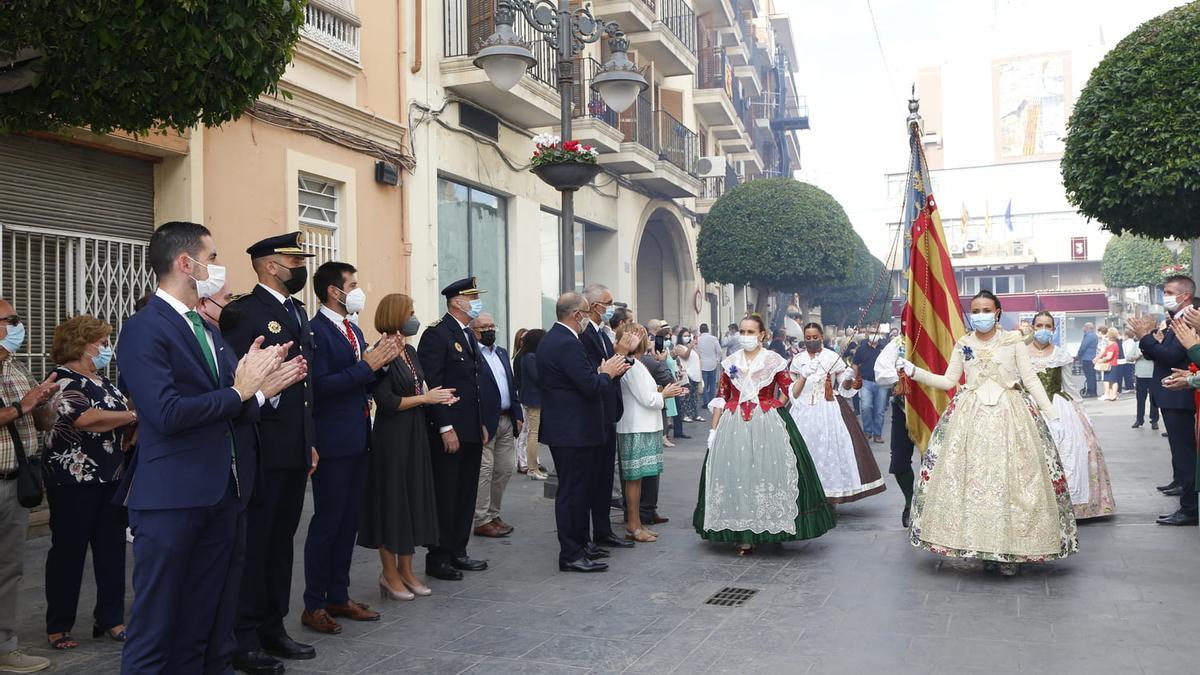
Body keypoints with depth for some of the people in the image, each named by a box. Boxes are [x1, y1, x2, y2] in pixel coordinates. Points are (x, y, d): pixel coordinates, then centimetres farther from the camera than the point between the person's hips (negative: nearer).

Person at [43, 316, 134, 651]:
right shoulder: (64, 380, -9)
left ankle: (111, 619, 15)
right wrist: (132, 416, -15)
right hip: (75, 478, -7)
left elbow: (119, 428, 21)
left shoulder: (105, 382, 16)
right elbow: (84, 419, -25)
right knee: (69, 551, 2)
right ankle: (58, 627, 12)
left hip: (112, 478, 7)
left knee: (112, 549, 7)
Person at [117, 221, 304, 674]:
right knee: (157, 622, 3)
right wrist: (239, 391, -14)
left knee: (207, 623, 16)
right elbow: (167, 414, -23)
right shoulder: (144, 329, -11)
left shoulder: (208, 329, 14)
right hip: (172, 498, -8)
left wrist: (262, 387, -5)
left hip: (224, 495, 8)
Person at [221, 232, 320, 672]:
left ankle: (272, 628, 27)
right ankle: (243, 639, 13)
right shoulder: (244, 311, -11)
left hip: (296, 449, 8)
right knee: (253, 542, 1)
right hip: (262, 450, -8)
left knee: (281, 540, 15)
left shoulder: (297, 312, 16)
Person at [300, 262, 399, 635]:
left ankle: (338, 596, 25)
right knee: (327, 522, -1)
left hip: (357, 439, 9)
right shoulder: (316, 331, -13)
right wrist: (366, 365, -21)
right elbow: (320, 385, -23)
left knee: (349, 521, 14)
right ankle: (313, 605, 11)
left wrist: (380, 363, -1)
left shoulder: (354, 331, 15)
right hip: (333, 442, -9)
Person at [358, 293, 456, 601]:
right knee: (392, 500, 1)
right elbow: (387, 402, -20)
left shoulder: (410, 351, 11)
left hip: (415, 435, 8)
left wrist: (438, 399, 0)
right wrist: (426, 398, -13)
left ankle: (406, 569, 22)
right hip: (392, 437, -8)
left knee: (414, 497, 12)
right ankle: (389, 573, 14)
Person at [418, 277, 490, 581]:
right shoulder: (436, 334, -12)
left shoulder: (469, 336, 16)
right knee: (445, 496, -1)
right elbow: (432, 385, -18)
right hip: (449, 432, -9)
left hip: (471, 431, 9)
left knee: (466, 495, 13)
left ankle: (457, 553, 23)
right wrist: (446, 428, -20)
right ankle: (438, 558, 9)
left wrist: (482, 424, 16)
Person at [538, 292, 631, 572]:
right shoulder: (569, 344, -21)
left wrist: (603, 371, 9)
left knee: (577, 488, 19)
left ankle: (579, 544, 30)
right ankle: (571, 556, 4)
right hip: (573, 431, -11)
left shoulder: (550, 339, 12)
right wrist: (607, 373, -6)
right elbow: (591, 386, -24)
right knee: (572, 490, -3)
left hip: (564, 429, 11)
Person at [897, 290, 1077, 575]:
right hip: (972, 416, 2)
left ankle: (1010, 550, 3)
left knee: (1013, 479, -5)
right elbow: (948, 381, 10)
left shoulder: (1013, 341, 3)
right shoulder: (962, 345, 10)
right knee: (973, 479, -3)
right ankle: (984, 547, 6)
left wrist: (1051, 415, -5)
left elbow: (1031, 380, 1)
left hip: (1010, 414, -2)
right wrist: (915, 372, 0)